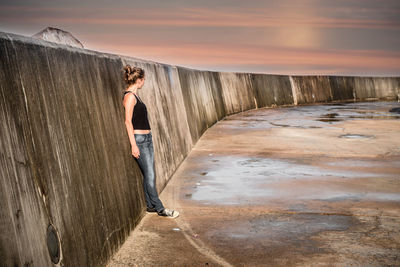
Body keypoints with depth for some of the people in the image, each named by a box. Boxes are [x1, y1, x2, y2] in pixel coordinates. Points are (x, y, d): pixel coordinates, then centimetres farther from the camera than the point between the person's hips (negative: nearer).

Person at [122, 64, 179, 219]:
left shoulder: (135, 95, 15)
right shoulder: (129, 96, -14)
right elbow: (128, 121, -18)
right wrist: (133, 145, -21)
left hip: (147, 138, 10)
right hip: (139, 139, -10)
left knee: (149, 175, 12)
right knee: (150, 175, -5)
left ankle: (150, 205, 19)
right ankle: (160, 208, 0)